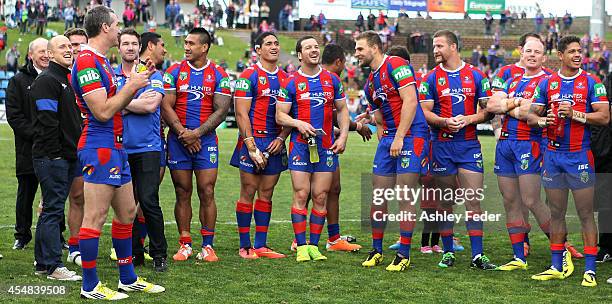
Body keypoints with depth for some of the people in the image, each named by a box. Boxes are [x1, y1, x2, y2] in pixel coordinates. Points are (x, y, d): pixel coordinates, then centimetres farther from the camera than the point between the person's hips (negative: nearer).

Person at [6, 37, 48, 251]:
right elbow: (14, 116, -6)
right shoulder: (18, 81, 2)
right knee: (26, 194, 8)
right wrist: (36, 134, -16)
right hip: (28, 150, -2)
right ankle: (22, 235, 20)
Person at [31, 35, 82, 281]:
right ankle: (53, 266, -5)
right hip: (51, 157, -9)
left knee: (51, 209, 13)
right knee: (53, 210, -8)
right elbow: (48, 122, -18)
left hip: (67, 157, 9)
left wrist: (75, 150, 17)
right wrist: (55, 153, -19)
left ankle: (42, 262, 19)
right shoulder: (46, 81, -11)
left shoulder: (68, 80, 20)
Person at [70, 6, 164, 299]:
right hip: (99, 147, -11)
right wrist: (131, 86, -11)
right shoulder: (87, 62, -15)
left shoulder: (101, 61, 17)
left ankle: (128, 278, 24)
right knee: (95, 218, -5)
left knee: (127, 212, 15)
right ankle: (90, 286, 2)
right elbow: (103, 111, -20)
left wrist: (136, 82, 12)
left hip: (116, 147, 11)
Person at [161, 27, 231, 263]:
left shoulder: (219, 75, 2)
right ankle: (185, 245, 10)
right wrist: (182, 132, -11)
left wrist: (196, 133, -12)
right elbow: (166, 107, 0)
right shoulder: (174, 72, 5)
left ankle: (207, 245, 3)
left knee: (207, 193, -3)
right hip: (178, 140, 1)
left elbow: (221, 110, -3)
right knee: (182, 194, 4)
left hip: (206, 140, -1)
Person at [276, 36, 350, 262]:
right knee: (301, 195, -6)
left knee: (320, 197, 2)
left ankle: (314, 246, 8)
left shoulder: (332, 80, 9)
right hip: (300, 144, -2)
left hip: (327, 146, 2)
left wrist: (343, 135, 2)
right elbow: (280, 116, 2)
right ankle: (301, 247, -2)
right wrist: (298, 124, -16)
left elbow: (342, 109, 15)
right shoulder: (292, 83, 1)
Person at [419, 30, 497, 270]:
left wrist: (468, 119, -13)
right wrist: (445, 121, -17)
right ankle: (448, 252, 15)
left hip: (469, 144, 0)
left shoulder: (476, 76, 5)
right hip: (441, 145, 0)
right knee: (445, 202, 6)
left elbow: (488, 110, 5)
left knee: (473, 200, -5)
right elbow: (424, 111, 0)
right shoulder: (431, 78, 4)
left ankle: (477, 255, -2)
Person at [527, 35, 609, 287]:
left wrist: (575, 114, -19)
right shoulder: (547, 83, 9)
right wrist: (542, 120, -10)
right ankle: (556, 267, 18)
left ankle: (589, 270, 0)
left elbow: (604, 117, -10)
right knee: (556, 213, 10)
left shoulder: (591, 83, -2)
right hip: (553, 154, 4)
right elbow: (531, 116, 11)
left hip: (580, 155, -4)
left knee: (586, 214, -3)